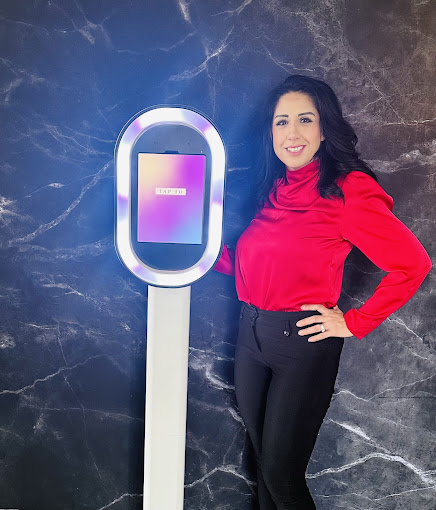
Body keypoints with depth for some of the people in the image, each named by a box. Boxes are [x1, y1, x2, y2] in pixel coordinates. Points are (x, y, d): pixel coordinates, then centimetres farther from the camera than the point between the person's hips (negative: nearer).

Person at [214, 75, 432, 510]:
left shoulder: (347, 189, -12)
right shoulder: (273, 188, 8)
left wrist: (355, 323, -13)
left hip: (302, 342, -6)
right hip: (251, 335, 6)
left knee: (281, 475, 6)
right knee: (262, 462, 21)